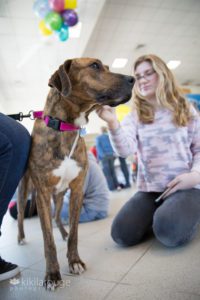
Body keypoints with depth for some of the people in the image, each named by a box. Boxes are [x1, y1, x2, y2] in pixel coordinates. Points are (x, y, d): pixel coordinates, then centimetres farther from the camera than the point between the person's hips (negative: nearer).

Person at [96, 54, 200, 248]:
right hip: (148, 189, 2)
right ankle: (157, 216, 12)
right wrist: (112, 123, -31)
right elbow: (125, 150, -13)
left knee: (169, 232, -29)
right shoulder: (135, 115, 5)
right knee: (122, 234, -17)